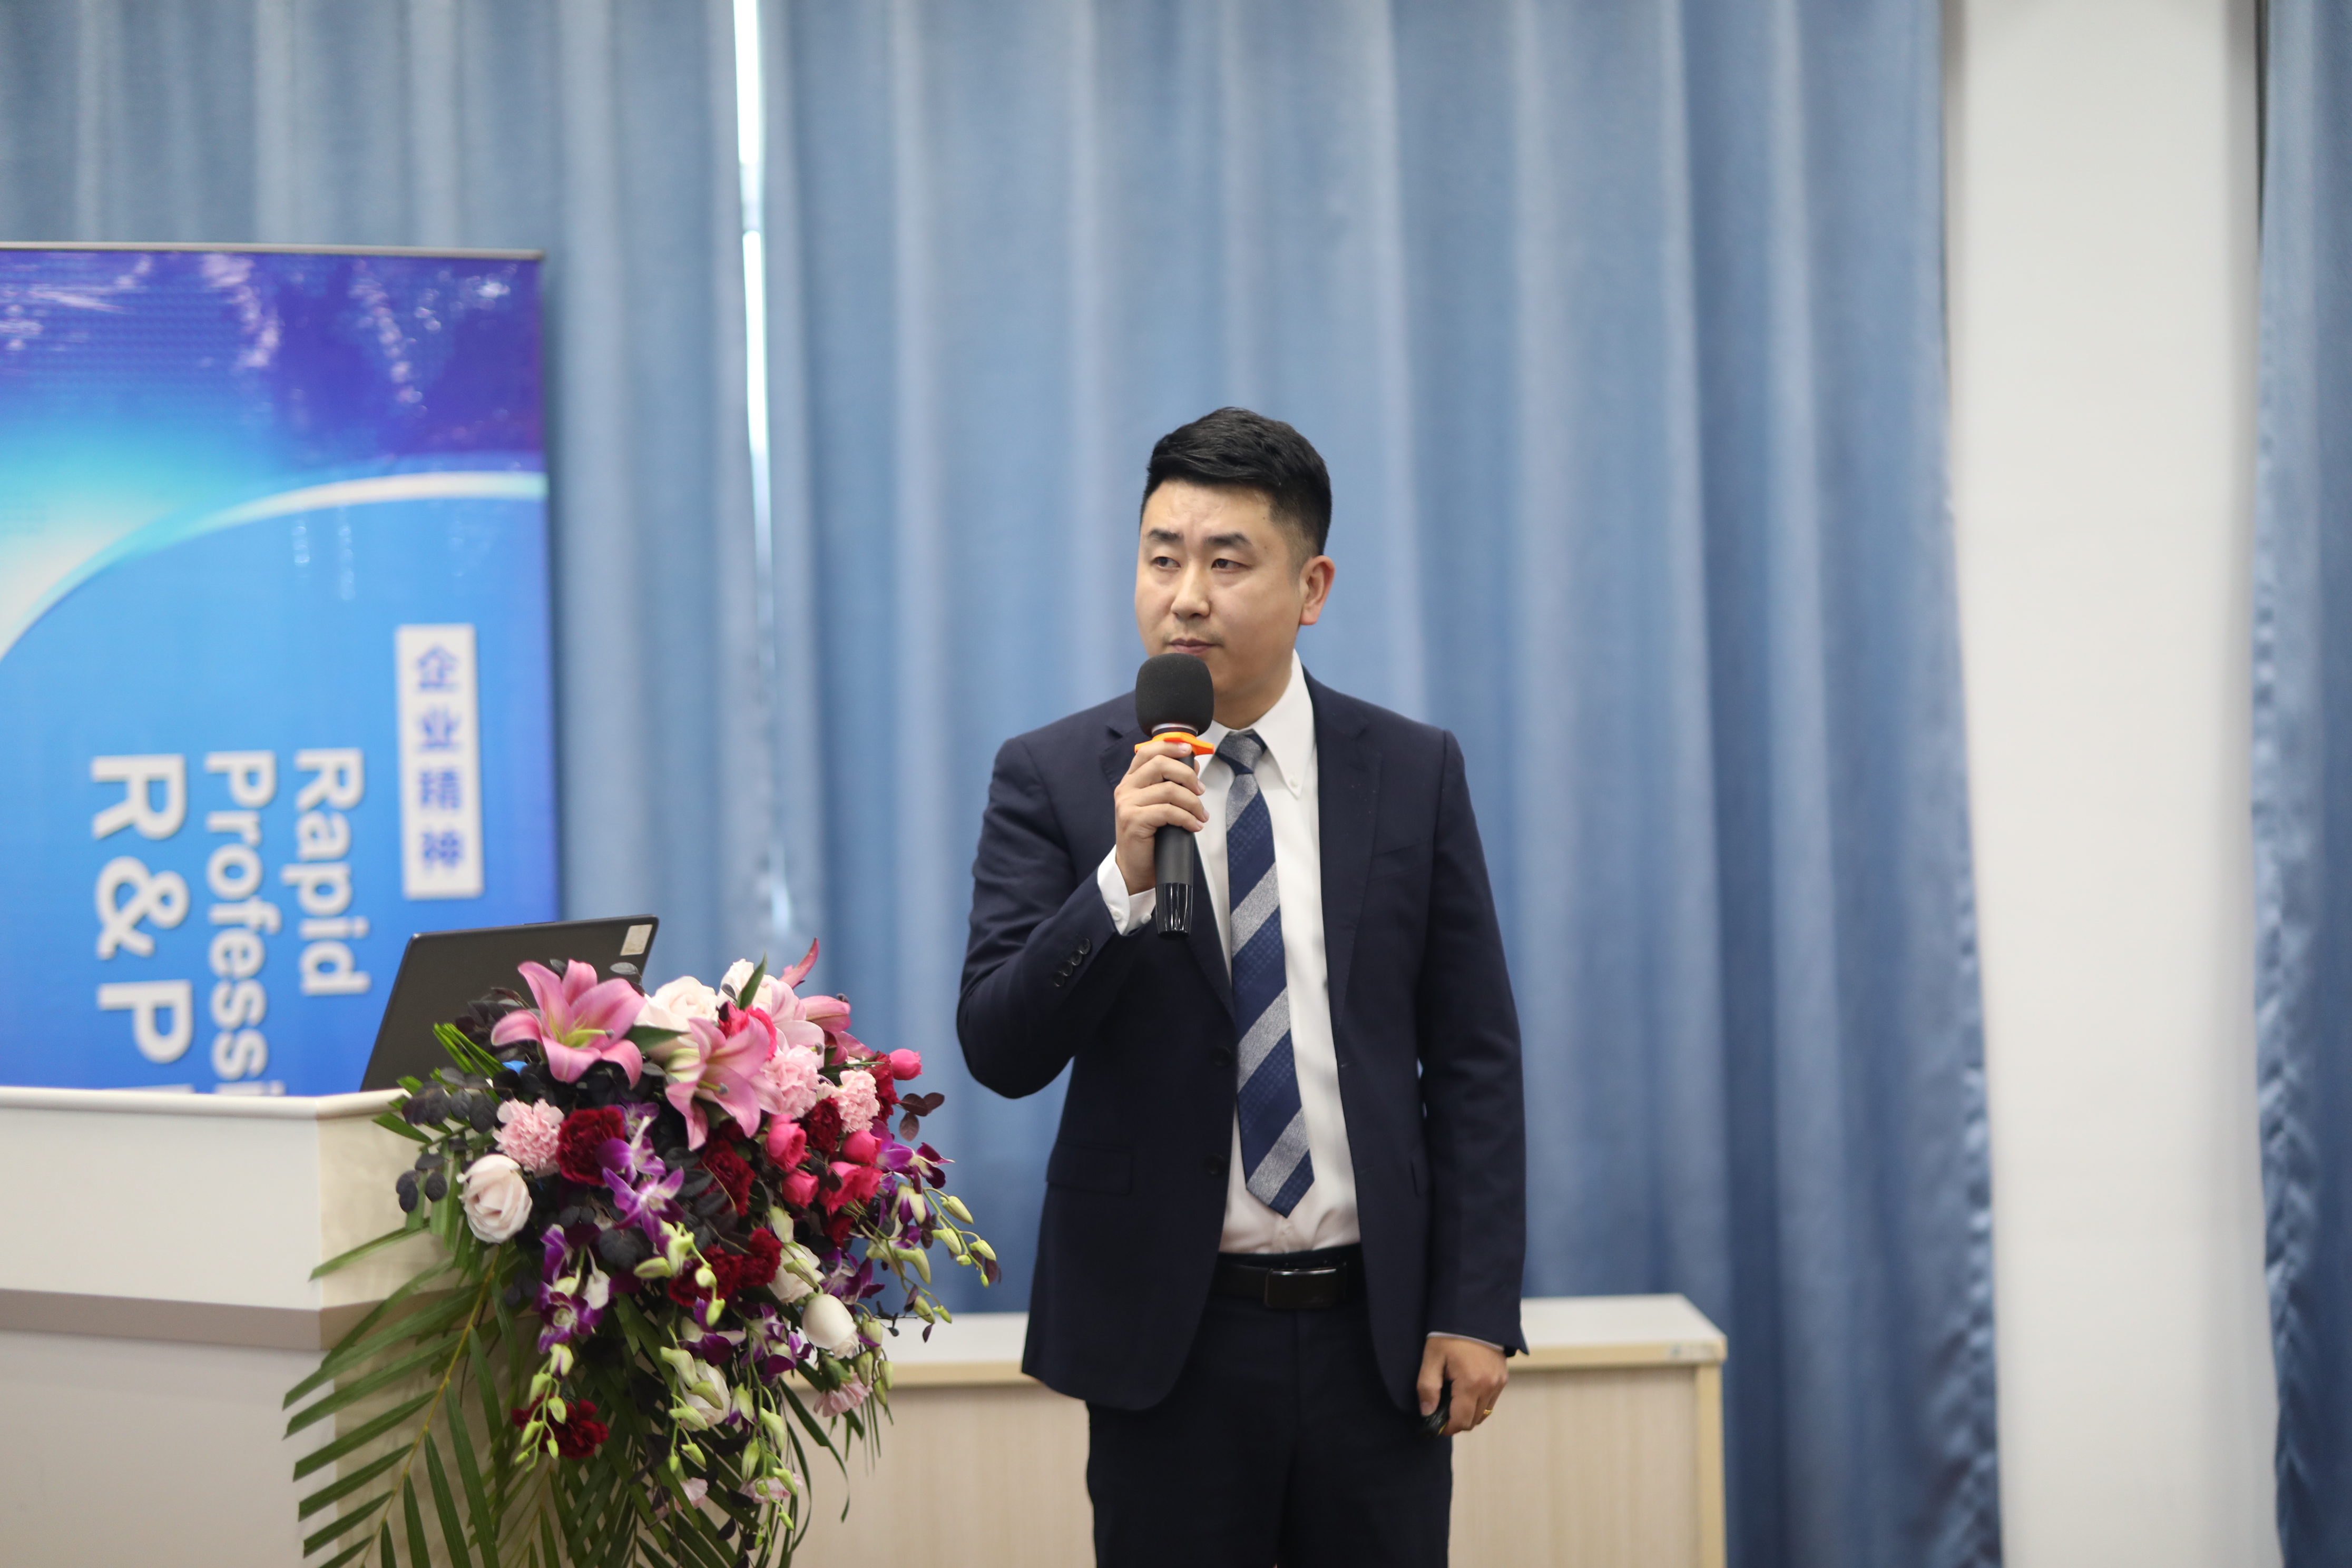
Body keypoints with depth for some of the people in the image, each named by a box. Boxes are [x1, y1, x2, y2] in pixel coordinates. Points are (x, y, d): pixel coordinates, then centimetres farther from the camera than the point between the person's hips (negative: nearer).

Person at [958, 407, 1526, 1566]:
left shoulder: (1412, 773, 3)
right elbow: (1001, 1052, -7)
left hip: (1378, 1328, 1)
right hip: (1169, 1333, -1)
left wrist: (1477, 1308, -2)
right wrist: (1123, 879, -21)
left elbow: (1474, 1059, 4)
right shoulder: (1053, 778, -1)